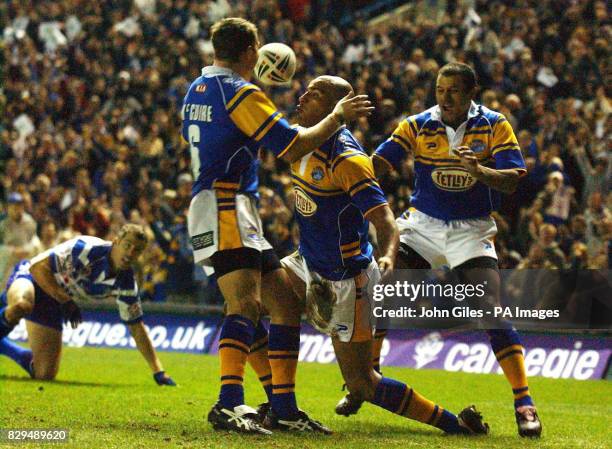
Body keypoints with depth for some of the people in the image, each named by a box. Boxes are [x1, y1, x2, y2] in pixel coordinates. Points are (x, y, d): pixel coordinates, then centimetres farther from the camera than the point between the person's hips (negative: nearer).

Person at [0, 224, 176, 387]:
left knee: (45, 375, -3)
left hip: (50, 305, 6)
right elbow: (38, 267, -25)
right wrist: (65, 300, -25)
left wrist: (158, 371, -8)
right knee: (22, 305, -44)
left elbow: (136, 327, -2)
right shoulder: (88, 249, -29)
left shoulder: (126, 283, -10)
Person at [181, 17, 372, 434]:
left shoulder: (197, 90, 18)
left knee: (283, 302, 11)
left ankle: (285, 407, 10)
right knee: (246, 303, -26)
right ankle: (230, 403, -42)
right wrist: (338, 116, -1)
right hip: (225, 208, -10)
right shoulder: (240, 94, -11)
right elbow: (294, 147, -14)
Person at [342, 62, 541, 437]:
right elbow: (377, 165, -10)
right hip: (423, 224, 2)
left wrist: (479, 170, -31)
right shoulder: (417, 126, -2)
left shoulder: (494, 126, -5)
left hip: (472, 230, -2)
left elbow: (512, 181, -13)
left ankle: (524, 402, -12)